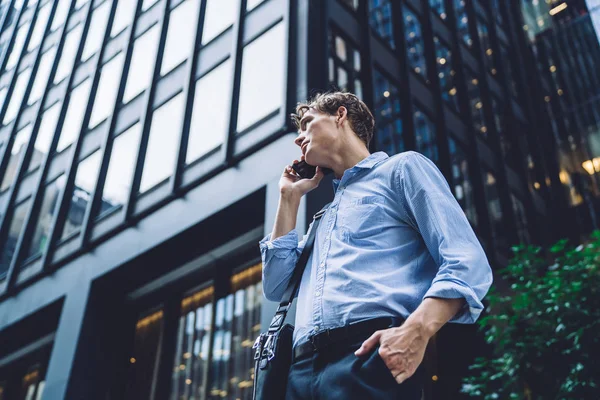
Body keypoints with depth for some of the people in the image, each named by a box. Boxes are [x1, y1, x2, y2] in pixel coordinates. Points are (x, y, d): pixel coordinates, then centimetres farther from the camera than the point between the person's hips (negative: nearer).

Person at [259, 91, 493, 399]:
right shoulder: (324, 217, 29)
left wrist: (415, 331, -22)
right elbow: (276, 288, 24)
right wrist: (289, 197, 24)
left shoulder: (402, 167, 9)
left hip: (372, 357, -6)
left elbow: (468, 263, -4)